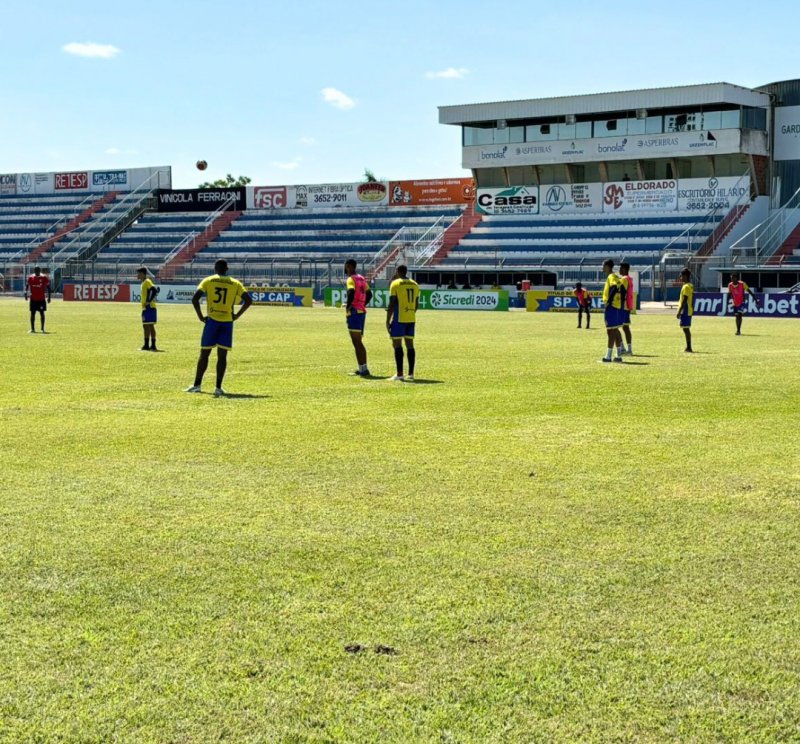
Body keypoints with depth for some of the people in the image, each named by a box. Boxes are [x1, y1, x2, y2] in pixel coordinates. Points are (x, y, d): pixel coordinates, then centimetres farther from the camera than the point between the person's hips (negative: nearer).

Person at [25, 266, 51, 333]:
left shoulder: (44, 278, -4)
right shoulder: (30, 278, 1)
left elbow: (48, 287, 1)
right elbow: (27, 286, 9)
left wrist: (49, 297, -1)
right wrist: (26, 294, -1)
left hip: (41, 299, -1)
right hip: (33, 299, 1)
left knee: (42, 313, 0)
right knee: (32, 313, 4)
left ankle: (42, 329, 7)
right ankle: (32, 329, 10)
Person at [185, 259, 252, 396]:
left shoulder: (208, 281, 2)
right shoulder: (235, 283, 5)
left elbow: (195, 299, -8)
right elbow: (249, 300, -2)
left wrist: (201, 316, -1)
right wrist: (237, 315, 3)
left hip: (212, 320, -1)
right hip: (227, 322, 1)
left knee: (204, 354, 9)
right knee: (222, 355, 3)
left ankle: (197, 385, 13)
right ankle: (218, 388, 0)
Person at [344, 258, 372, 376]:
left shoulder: (351, 279, -10)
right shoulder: (362, 278, 16)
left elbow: (351, 292, -27)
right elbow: (369, 294, 20)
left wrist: (348, 306, -16)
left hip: (354, 312, -9)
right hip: (362, 311, 9)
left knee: (356, 342, -7)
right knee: (359, 342, 16)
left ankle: (363, 369, -11)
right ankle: (362, 369, 18)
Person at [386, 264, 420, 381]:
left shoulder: (395, 284, -6)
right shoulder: (415, 284, 12)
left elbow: (392, 304, -10)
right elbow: (417, 304, 14)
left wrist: (388, 320, -6)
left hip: (399, 319, -6)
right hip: (411, 319, 6)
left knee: (397, 344, -3)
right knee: (410, 344, 8)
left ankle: (399, 374, -8)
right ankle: (411, 374, 5)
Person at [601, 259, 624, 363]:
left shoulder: (611, 277, -11)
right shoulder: (616, 277, 16)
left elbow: (614, 288, -29)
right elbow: (622, 290, 17)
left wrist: (608, 302, -24)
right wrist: (620, 304, 17)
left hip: (611, 307, -9)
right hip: (617, 307, 9)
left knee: (611, 331, -8)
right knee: (615, 331, 13)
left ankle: (608, 356, -7)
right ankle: (618, 355, 14)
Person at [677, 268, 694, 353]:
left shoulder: (686, 287, -15)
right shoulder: (691, 286, 14)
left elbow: (684, 300, -20)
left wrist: (679, 311, -19)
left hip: (685, 310, -10)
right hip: (689, 310, 10)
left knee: (685, 328, -8)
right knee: (687, 329, 13)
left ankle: (689, 347, -9)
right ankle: (688, 347, 16)